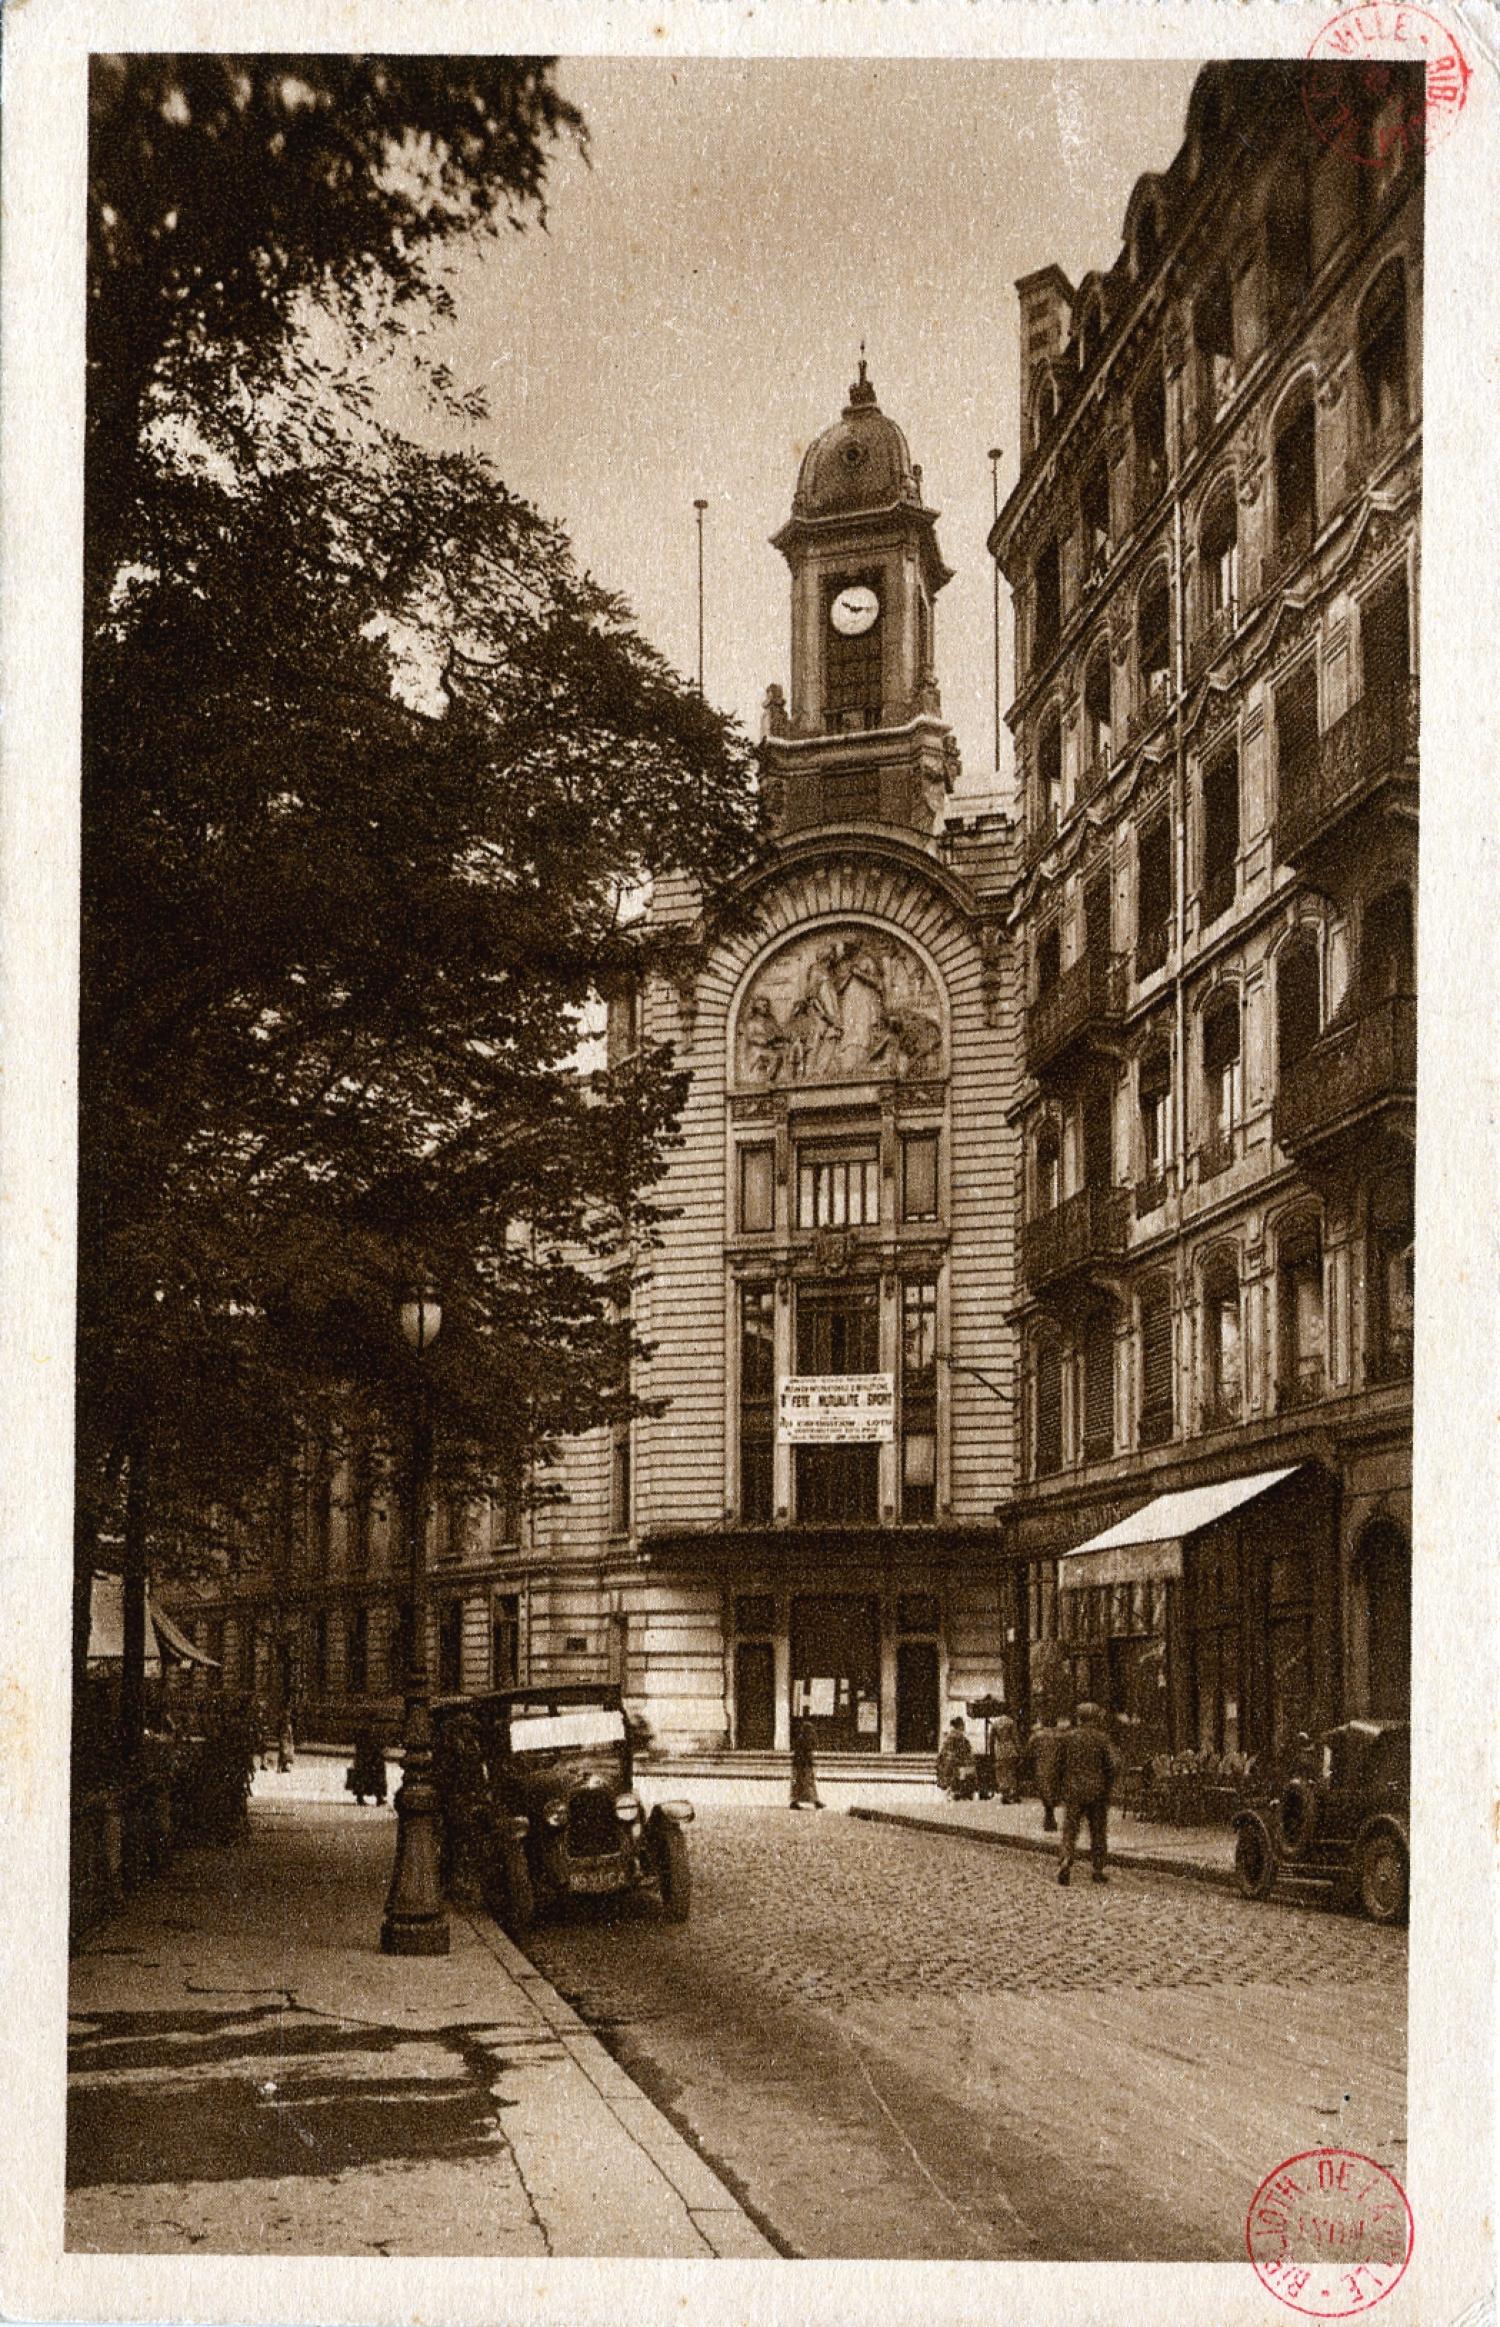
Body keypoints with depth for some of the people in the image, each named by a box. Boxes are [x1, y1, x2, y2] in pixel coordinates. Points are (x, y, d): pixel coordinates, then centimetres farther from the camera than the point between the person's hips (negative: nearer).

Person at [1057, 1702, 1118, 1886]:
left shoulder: (1069, 1737, 2)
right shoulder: (1102, 1738, -4)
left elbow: (1061, 1764, 4)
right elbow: (1110, 1767, -7)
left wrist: (1061, 1788, 13)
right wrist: (1108, 1789, 4)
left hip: (1072, 1790, 1)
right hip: (1097, 1791, -1)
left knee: (1070, 1830, 4)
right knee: (1098, 1832, 8)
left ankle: (1065, 1863, -15)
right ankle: (1098, 1871, 10)